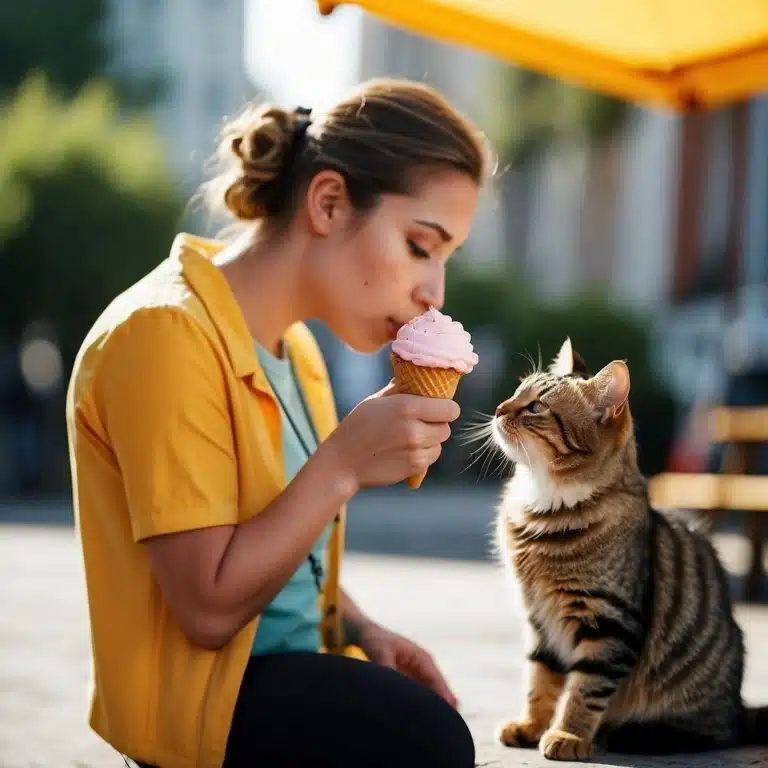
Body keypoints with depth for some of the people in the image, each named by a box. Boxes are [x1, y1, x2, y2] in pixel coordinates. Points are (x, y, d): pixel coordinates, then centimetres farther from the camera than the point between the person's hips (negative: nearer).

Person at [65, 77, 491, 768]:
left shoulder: (295, 346, 10)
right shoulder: (167, 334, -20)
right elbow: (210, 608, -21)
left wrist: (363, 632, 1)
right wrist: (343, 464, -24)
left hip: (291, 665, 9)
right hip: (200, 687, -9)